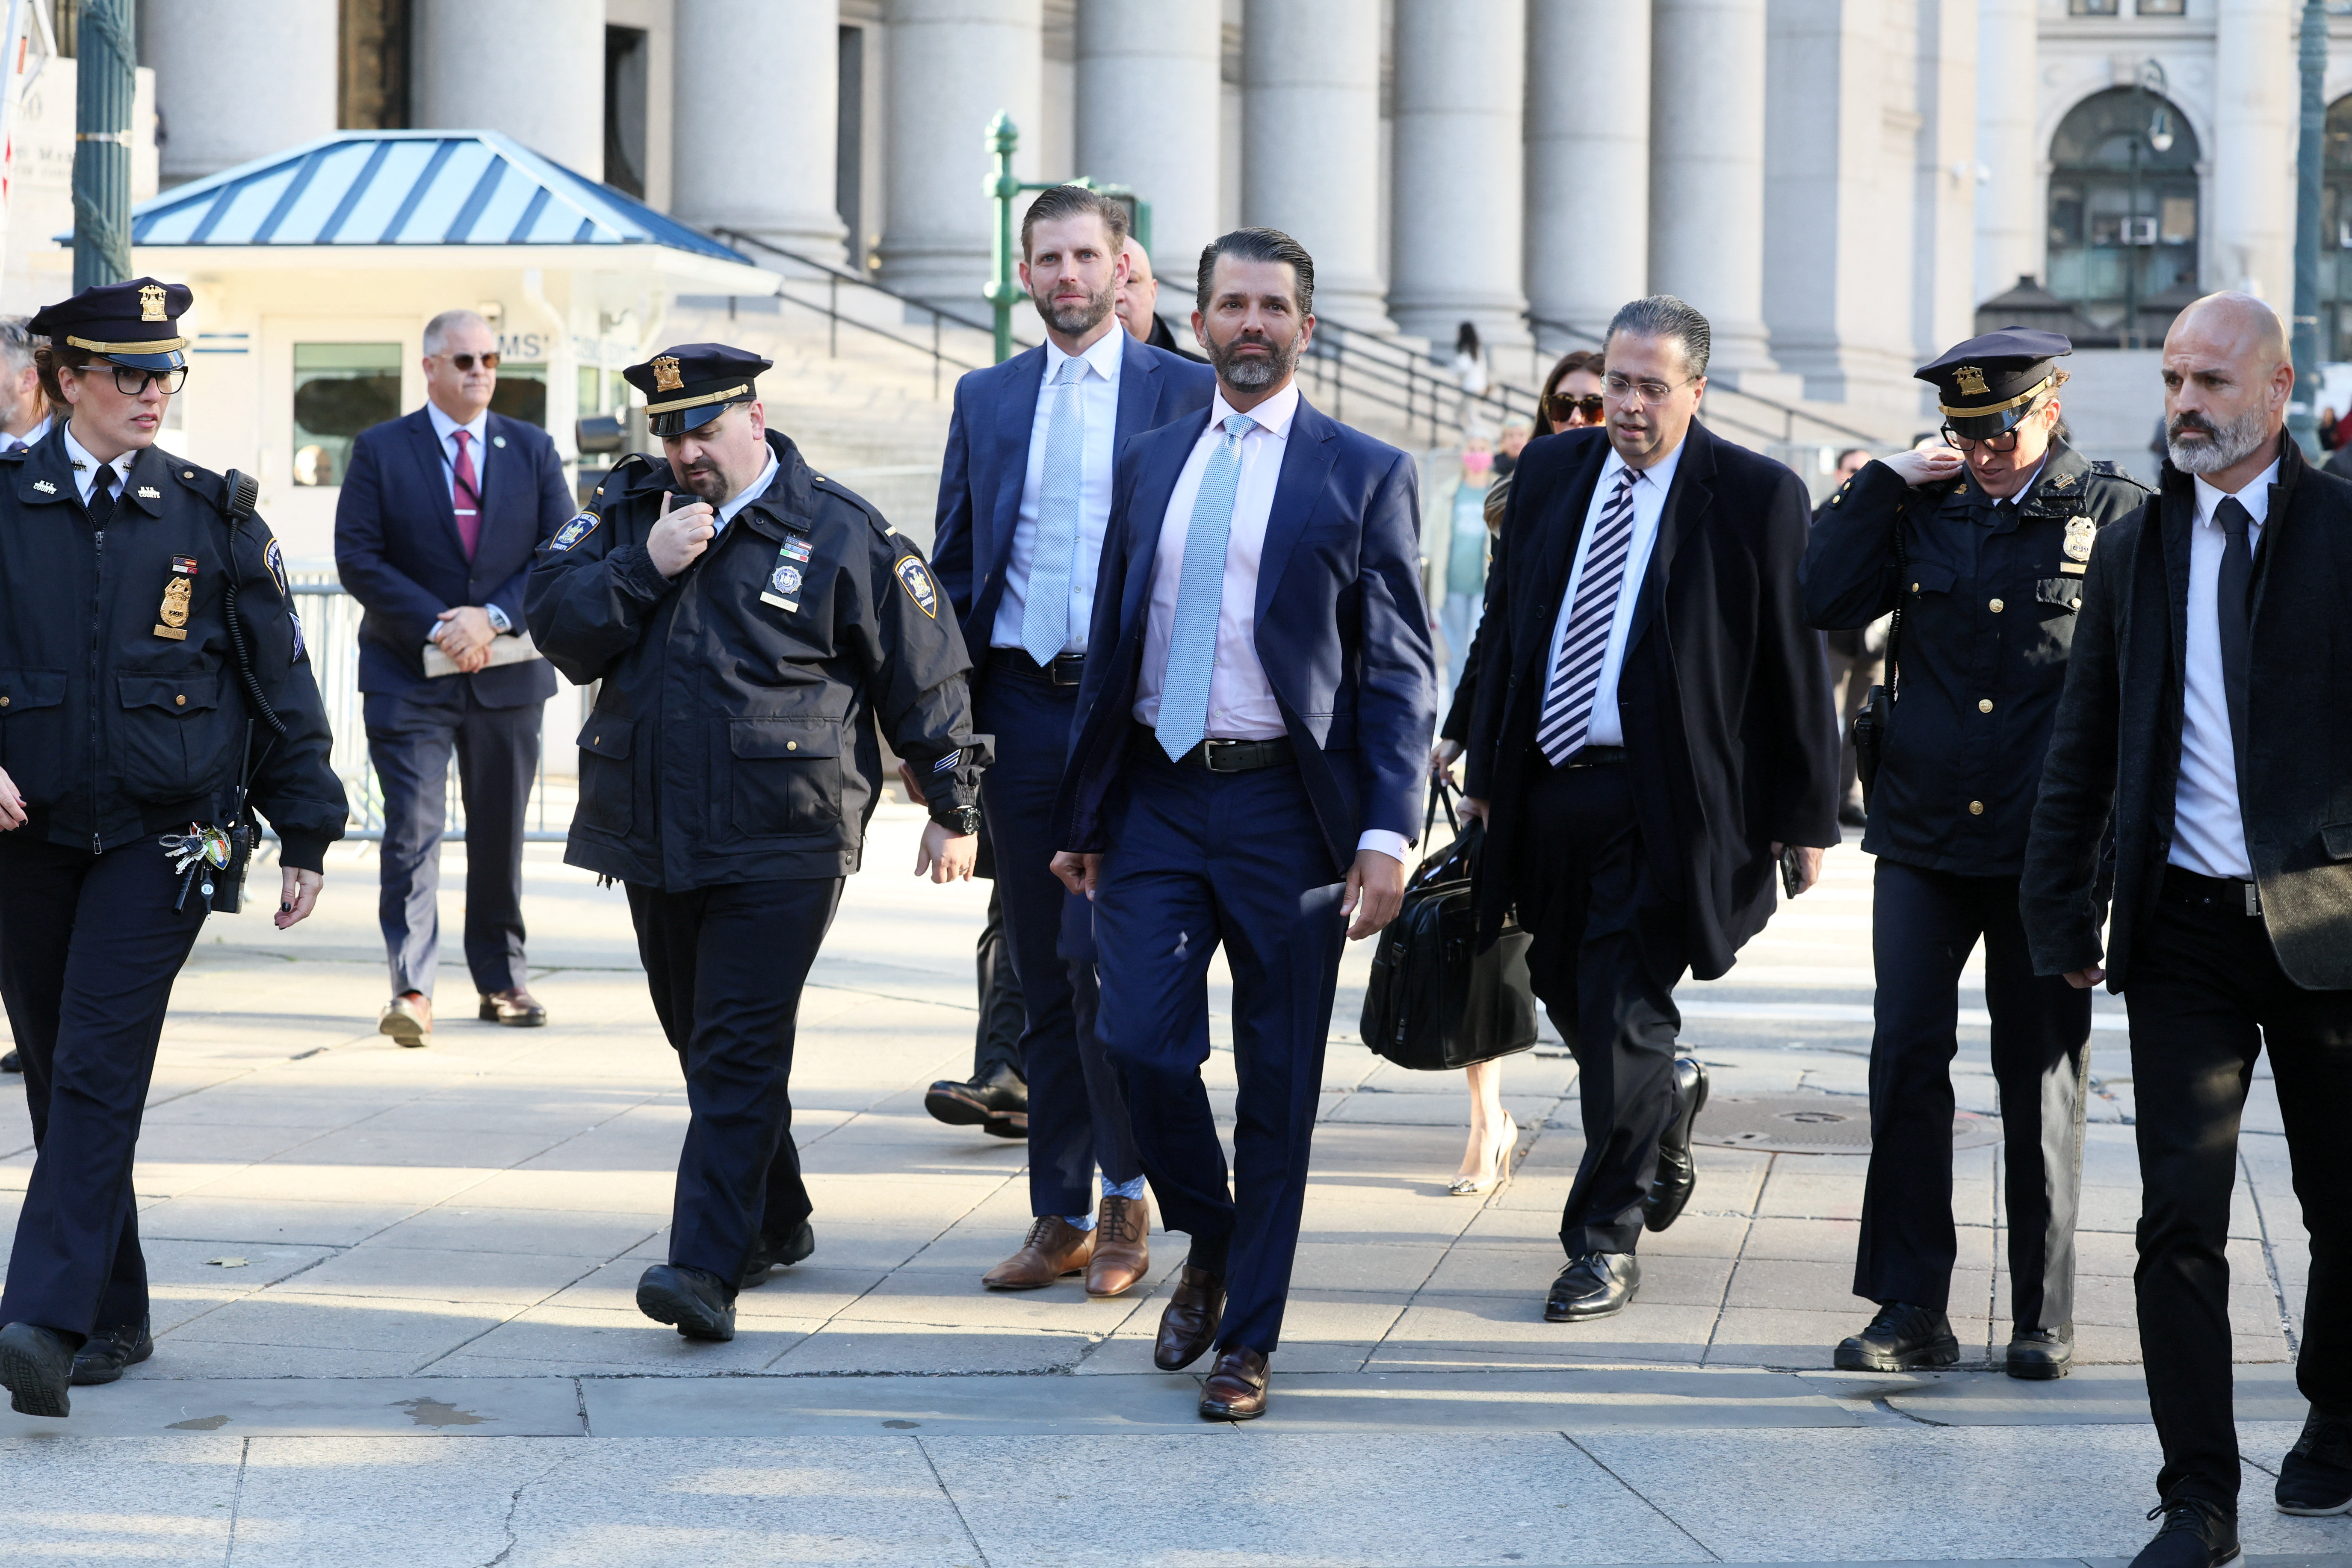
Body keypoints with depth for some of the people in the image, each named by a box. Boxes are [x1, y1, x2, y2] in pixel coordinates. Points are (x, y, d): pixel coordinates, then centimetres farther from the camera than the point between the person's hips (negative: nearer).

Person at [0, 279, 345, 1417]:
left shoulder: (212, 516, 3)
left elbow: (281, 683, 8)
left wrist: (307, 836, 7)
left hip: (161, 840, -2)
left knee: (99, 1070, -15)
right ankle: (113, 1318, 21)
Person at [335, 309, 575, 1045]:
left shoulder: (533, 451, 8)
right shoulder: (380, 450, 1)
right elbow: (358, 558, -6)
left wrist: (493, 618, -12)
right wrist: (435, 626, -15)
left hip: (508, 673, 3)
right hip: (409, 674, -3)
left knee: (500, 834, 11)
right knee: (412, 831, -11)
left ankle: (502, 981, 22)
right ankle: (411, 988, -14)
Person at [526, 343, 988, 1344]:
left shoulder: (839, 533, -3)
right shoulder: (628, 511, 9)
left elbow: (924, 674, 2)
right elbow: (556, 623, 0)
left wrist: (953, 808, 5)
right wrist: (643, 567, -14)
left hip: (782, 846, -5)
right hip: (655, 837, 6)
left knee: (740, 1050, -12)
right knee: (700, 1041, 15)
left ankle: (708, 1266, -17)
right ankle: (776, 1222, 32)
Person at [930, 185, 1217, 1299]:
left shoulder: (1187, 394, 2)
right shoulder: (986, 401, 13)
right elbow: (954, 569, 16)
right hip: (1019, 707, 4)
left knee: (1099, 956, -13)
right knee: (1041, 976, 8)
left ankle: (1126, 1194, 3)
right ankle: (1060, 1219, 15)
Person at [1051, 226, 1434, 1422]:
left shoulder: (1364, 477, 0)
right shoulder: (1150, 464, 12)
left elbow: (1400, 672, -2)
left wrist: (1387, 833, -12)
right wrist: (1081, 816, 14)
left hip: (1288, 807, -3)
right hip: (1158, 797, 3)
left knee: (1278, 1084, 2)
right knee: (1141, 1043, -8)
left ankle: (1247, 1340, 13)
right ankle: (1210, 1249, 20)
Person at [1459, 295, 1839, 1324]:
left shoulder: (1758, 497, -6)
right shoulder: (1551, 471, 8)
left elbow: (1797, 668, -4)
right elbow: (1504, 626, 14)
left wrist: (1805, 817, -3)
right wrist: (1485, 769, 13)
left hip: (1660, 797, -5)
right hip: (1548, 780, 5)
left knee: (1622, 1008, -6)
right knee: (1566, 990, 15)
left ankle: (1606, 1241, 4)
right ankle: (1668, 1096, 46)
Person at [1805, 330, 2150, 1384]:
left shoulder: (2118, 516, -1)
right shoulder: (1921, 509, 7)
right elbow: (1825, 604, -2)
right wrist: (1879, 486, -5)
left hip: (2048, 850, -2)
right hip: (1923, 838, 2)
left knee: (2041, 1079, 5)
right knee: (1906, 1061, -3)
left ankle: (2044, 1317, 15)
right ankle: (1911, 1309, 5)